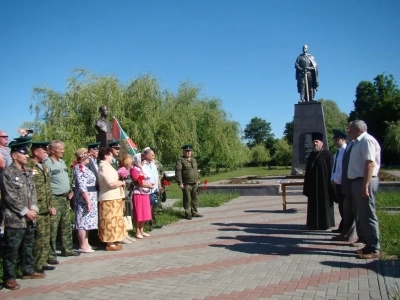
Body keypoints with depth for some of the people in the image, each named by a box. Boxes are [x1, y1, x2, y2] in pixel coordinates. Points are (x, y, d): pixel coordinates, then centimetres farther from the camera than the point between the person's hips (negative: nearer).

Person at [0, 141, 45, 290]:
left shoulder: (28, 172, 12)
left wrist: (33, 209, -1)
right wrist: (25, 211, -14)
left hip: (29, 218, 7)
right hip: (15, 219, -7)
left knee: (28, 247, 17)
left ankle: (28, 271, 29)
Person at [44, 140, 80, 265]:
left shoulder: (61, 161, 14)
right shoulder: (47, 163, -13)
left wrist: (69, 191, 11)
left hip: (65, 198, 9)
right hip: (54, 199, -9)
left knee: (66, 226, 16)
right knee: (52, 228, -4)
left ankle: (67, 249, 27)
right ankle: (51, 254, 4)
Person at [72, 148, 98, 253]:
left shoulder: (84, 168, 15)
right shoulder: (80, 168, -15)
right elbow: (82, 187, -21)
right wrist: (88, 201, -21)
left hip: (89, 199, 10)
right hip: (84, 200, -10)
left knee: (86, 221, 12)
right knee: (83, 222, -3)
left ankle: (85, 244, 19)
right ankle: (83, 246, 4)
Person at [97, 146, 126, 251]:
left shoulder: (105, 166, 16)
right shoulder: (104, 167, -16)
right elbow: (111, 183, -24)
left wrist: (119, 181, 7)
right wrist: (122, 182, -9)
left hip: (113, 197, 10)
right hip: (110, 198, -10)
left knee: (112, 220, 15)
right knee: (111, 220, -4)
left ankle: (112, 241, 23)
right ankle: (110, 244, 2)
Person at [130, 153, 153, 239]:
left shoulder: (142, 169, 17)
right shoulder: (134, 169, -10)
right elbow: (139, 182, -15)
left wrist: (150, 184, 3)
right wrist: (149, 185, -7)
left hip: (145, 194, 8)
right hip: (138, 194, -8)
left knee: (144, 213, 10)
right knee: (139, 213, -2)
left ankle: (142, 231, 20)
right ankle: (137, 232, 6)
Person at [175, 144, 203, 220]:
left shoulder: (193, 160, 17)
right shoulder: (180, 160, -6)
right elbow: (178, 172, -12)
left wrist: (197, 179, 20)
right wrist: (180, 183, -17)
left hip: (195, 183, 6)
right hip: (186, 184, -6)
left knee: (195, 198, 10)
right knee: (187, 199, 1)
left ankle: (194, 212, 21)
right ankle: (188, 214, 10)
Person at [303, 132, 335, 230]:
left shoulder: (327, 154, -6)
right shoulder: (311, 154, 12)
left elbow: (330, 170, -8)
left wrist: (329, 182, -11)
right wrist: (307, 184, 9)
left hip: (323, 183, -6)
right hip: (313, 184, 6)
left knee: (324, 204, 2)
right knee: (314, 204, 10)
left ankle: (324, 223, 12)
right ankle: (314, 223, 18)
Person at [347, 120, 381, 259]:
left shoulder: (366, 140, -12)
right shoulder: (358, 142, 17)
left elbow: (370, 164, -21)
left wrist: (365, 186, -26)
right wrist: (358, 185, 16)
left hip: (364, 182, -10)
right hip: (357, 182, 10)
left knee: (368, 215, -4)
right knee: (362, 215, 14)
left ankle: (374, 249, 5)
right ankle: (369, 245, 24)